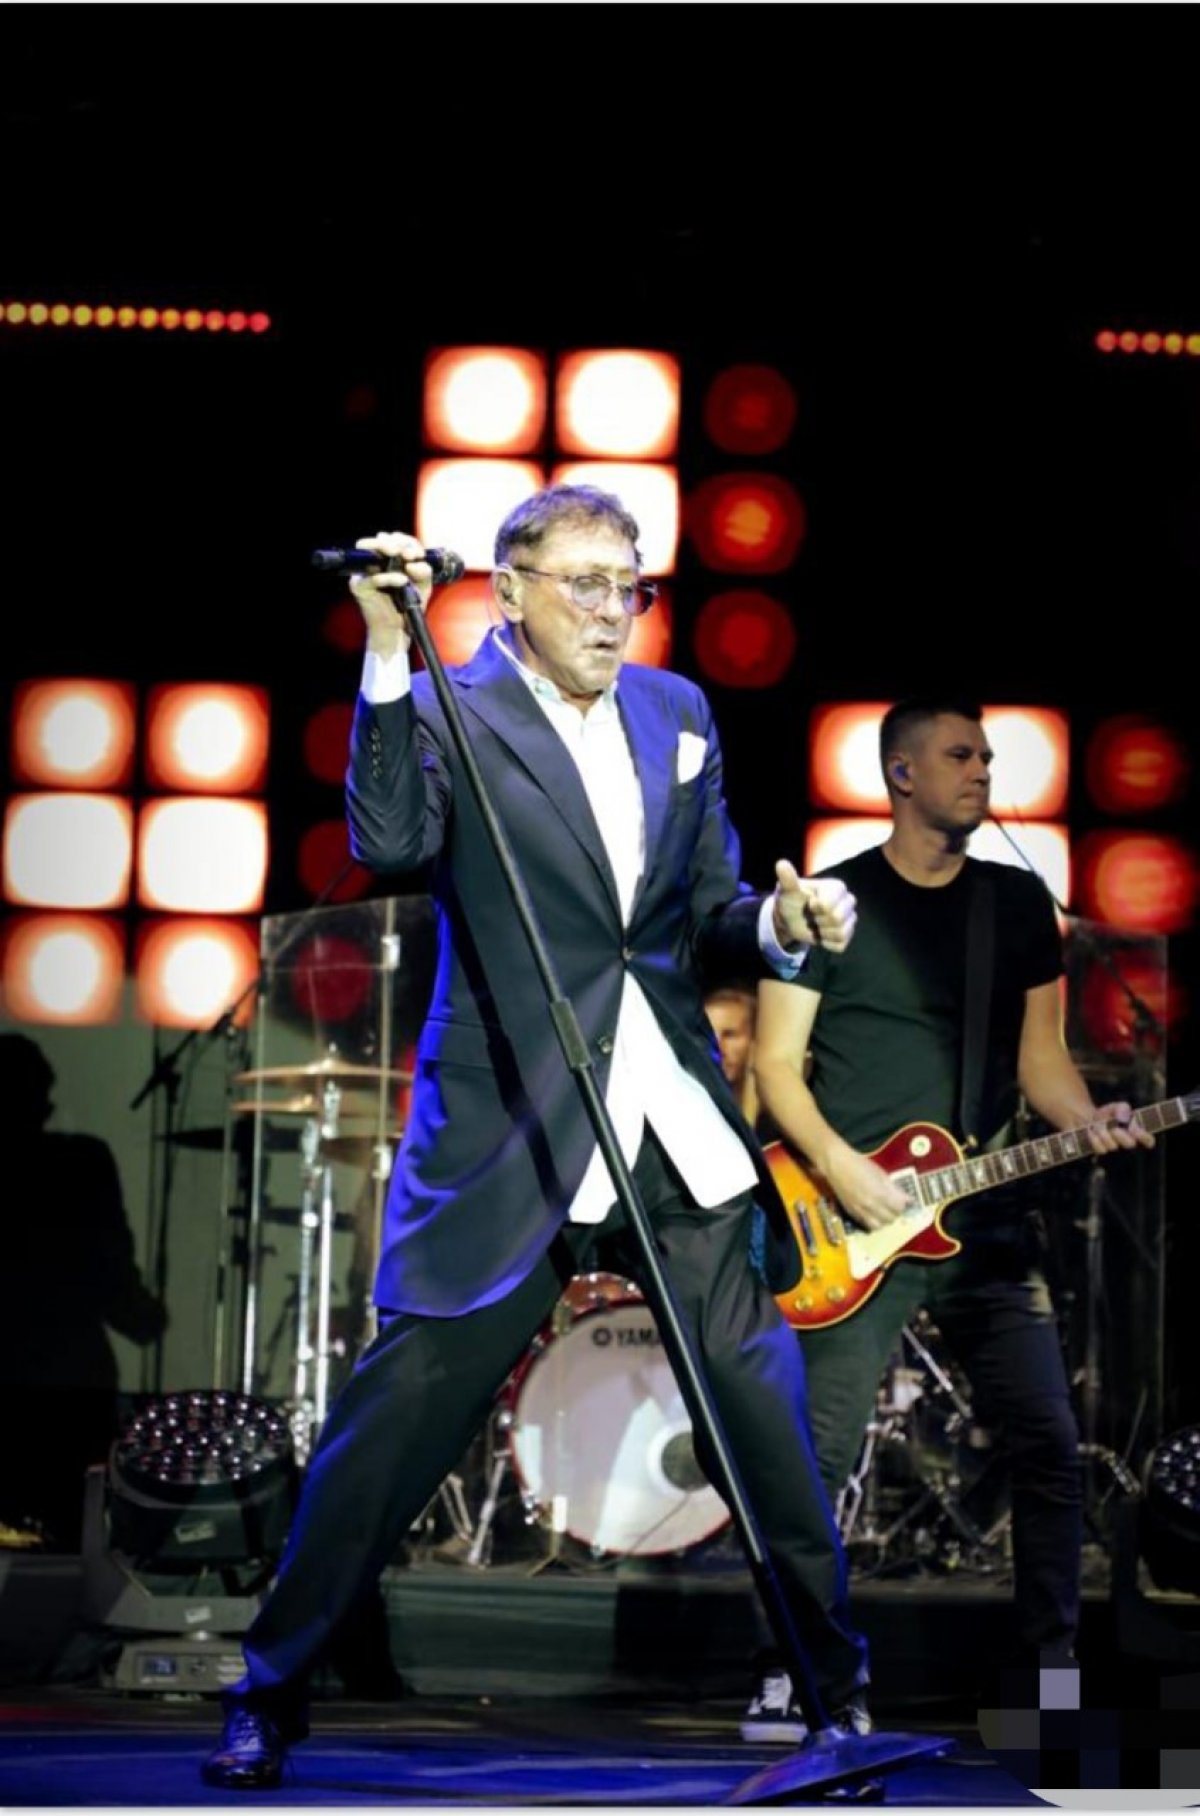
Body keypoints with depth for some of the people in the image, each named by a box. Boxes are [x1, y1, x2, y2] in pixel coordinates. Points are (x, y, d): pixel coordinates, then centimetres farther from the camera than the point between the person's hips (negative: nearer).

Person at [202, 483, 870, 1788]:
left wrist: (780, 925, -5)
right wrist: (388, 653, -26)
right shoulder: (449, 711, -2)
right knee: (410, 1401, -4)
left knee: (759, 1392, 6)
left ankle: (839, 1680, 21)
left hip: (676, 1120, 4)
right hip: (507, 1129, -4)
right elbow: (387, 842, -22)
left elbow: (706, 913, 16)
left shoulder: (676, 713, 13)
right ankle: (271, 1689, 11)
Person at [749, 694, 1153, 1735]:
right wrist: (836, 1165, -15)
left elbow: (1039, 1055, 11)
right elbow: (776, 1060, 0)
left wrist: (1085, 1122, -10)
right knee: (821, 1455, -4)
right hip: (854, 1220, -3)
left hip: (986, 1217, 3)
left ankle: (1053, 1653, 10)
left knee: (1050, 1443, -1)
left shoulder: (1021, 901, 12)